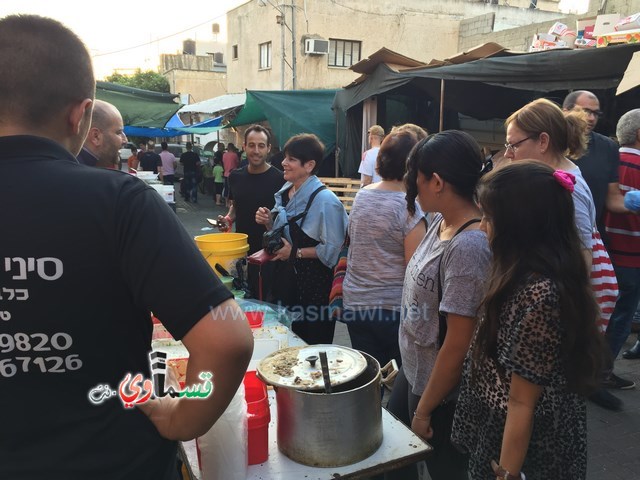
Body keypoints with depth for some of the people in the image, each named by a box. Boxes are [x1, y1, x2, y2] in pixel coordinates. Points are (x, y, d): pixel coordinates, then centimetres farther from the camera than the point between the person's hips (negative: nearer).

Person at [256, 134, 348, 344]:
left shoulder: (324, 199, -18)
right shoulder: (284, 192, 6)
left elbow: (332, 248, -22)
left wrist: (296, 252, -17)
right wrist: (268, 223, -1)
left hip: (313, 281, -7)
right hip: (285, 275, 7)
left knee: (312, 343, 8)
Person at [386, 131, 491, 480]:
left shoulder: (468, 246, -30)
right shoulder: (441, 222, -3)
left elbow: (458, 344, -26)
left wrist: (424, 410, -14)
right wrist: (406, 367, 15)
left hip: (440, 390, -8)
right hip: (414, 372, 8)